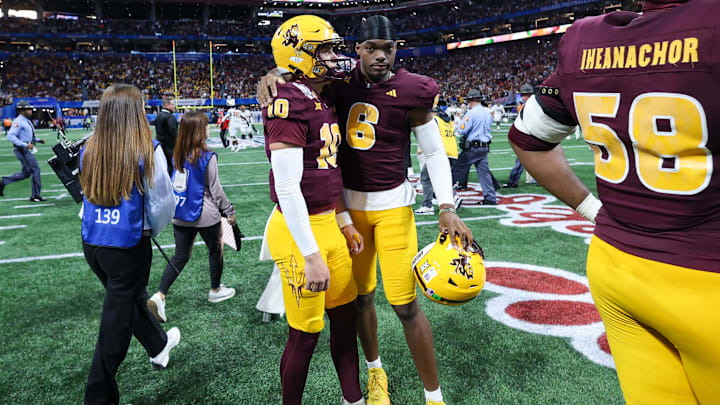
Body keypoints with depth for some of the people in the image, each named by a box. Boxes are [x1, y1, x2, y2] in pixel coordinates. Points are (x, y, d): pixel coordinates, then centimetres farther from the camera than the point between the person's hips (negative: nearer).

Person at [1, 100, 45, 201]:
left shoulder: (26, 121, 15)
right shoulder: (18, 122, -14)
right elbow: (10, 136, -22)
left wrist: (38, 140, 14)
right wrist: (25, 144, -28)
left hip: (26, 150, 10)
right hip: (22, 150, -10)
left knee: (26, 173, 14)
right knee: (35, 170, -8)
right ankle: (35, 196, -1)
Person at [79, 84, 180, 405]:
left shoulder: (89, 151, -4)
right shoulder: (148, 152, -16)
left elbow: (88, 195, 7)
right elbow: (163, 203, -10)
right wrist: (152, 229, 9)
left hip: (92, 243, 5)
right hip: (128, 247, -5)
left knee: (130, 298, 26)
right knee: (117, 321, 9)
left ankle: (159, 346, 51)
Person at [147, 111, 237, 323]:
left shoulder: (178, 155, 2)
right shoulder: (207, 157, -16)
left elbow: (178, 184, 11)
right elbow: (215, 190, -11)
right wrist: (230, 211, 1)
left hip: (180, 215, 6)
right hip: (205, 216, -5)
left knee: (180, 256, 12)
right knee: (215, 251, 17)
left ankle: (159, 296, -1)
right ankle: (215, 290, 34)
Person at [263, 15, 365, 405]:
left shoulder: (324, 103, 11)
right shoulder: (289, 106, -18)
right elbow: (287, 188, -23)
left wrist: (345, 223, 19)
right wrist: (311, 256, -22)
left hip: (328, 223, 9)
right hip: (299, 231, -9)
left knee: (346, 315, 19)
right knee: (305, 334, 4)